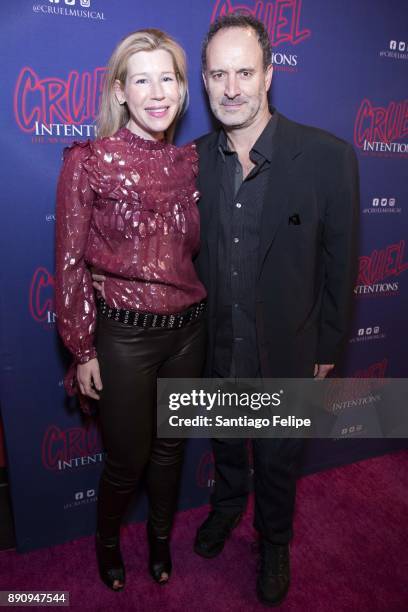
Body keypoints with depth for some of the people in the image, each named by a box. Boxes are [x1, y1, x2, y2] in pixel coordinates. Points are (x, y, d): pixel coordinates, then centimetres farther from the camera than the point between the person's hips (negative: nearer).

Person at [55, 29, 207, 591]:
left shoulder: (191, 161, 3)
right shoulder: (88, 161, -9)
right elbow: (70, 264, -7)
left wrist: (200, 316, 9)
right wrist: (82, 349, -6)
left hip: (188, 330, 4)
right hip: (124, 334, -4)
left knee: (171, 446, 20)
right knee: (128, 458, 12)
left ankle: (161, 534, 50)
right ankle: (107, 539, 47)